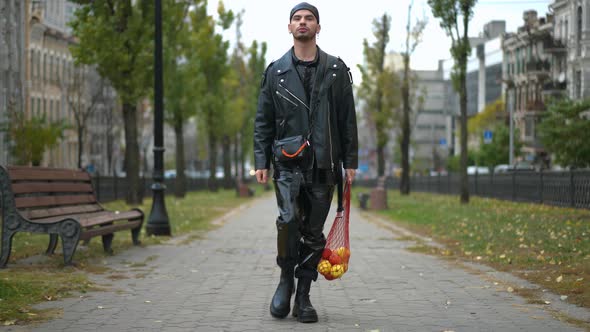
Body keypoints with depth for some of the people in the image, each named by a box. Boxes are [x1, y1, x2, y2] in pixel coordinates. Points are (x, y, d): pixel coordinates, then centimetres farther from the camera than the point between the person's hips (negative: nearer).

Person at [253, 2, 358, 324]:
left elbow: (348, 119, 9)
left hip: (323, 164, 1)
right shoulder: (276, 71, 8)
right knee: (289, 219, -19)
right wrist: (261, 161, 0)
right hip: (287, 163, -1)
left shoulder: (336, 69, 9)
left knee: (314, 234, 4)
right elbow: (263, 120, 8)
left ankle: (303, 297, 13)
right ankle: (286, 280, 2)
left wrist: (350, 161, 3)